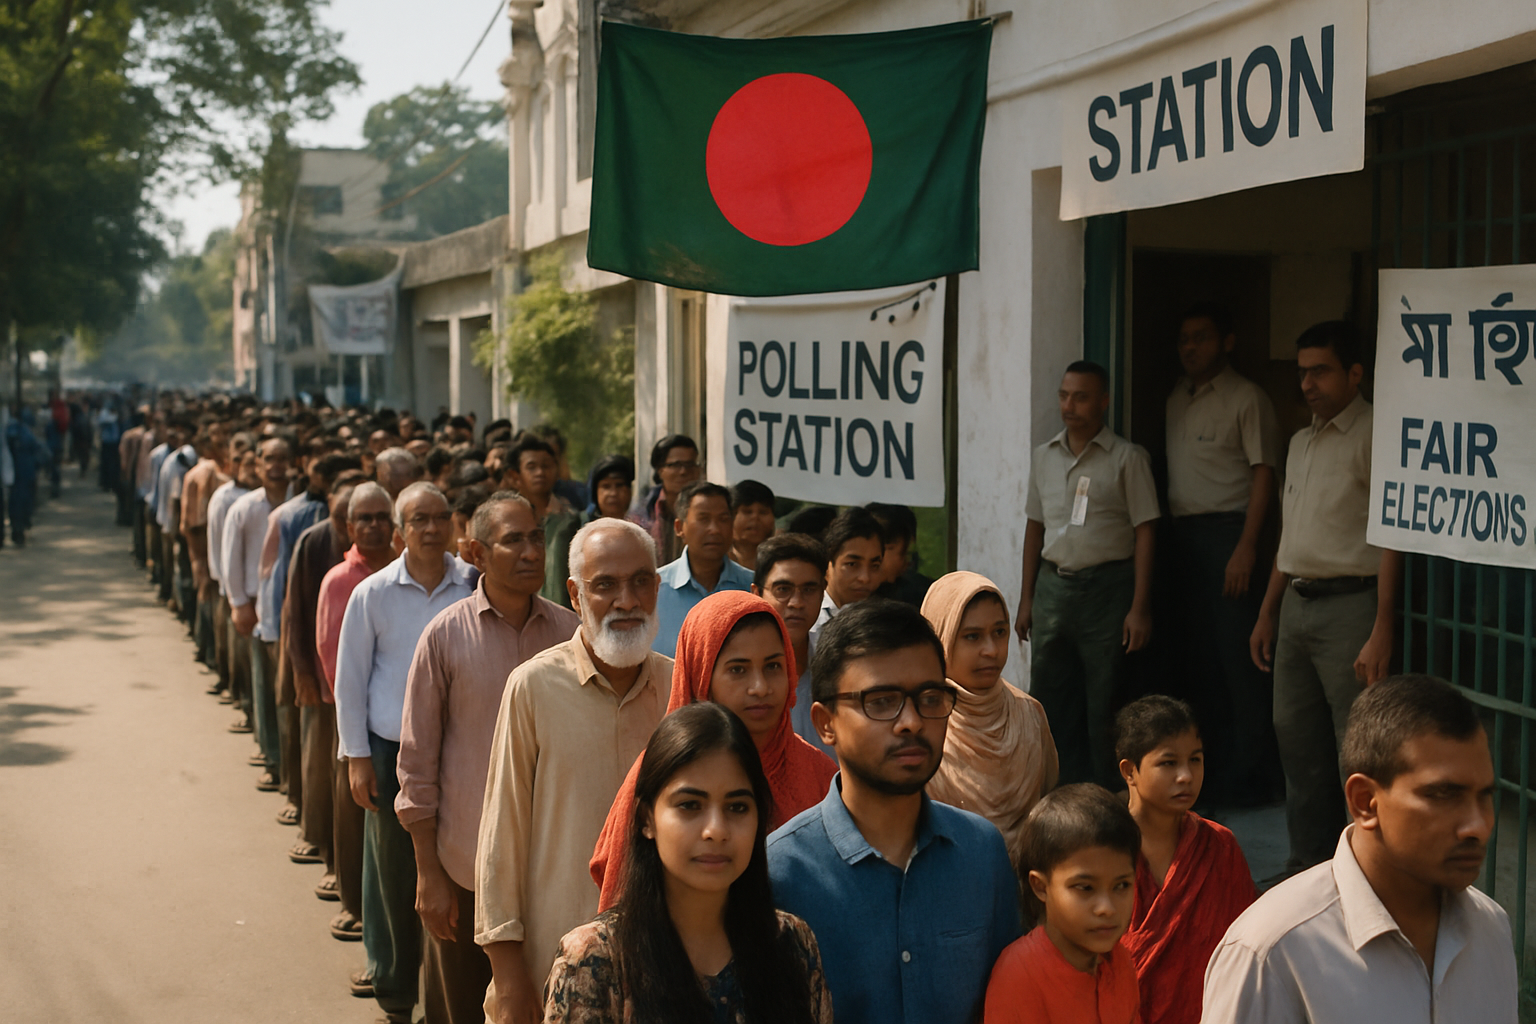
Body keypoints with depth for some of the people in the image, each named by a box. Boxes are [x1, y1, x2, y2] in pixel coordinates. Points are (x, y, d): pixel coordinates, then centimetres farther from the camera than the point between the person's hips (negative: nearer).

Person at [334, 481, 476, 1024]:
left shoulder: (474, 590, -1)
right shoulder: (372, 594, -1)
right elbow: (350, 679, 4)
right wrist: (356, 756, 1)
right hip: (393, 751, 0)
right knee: (394, 875, 7)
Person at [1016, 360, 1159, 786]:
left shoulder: (1127, 458, -2)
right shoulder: (1044, 456, 13)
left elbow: (1144, 531, -5)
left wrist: (1140, 607, -11)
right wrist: (1026, 598, 14)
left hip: (1106, 586, -5)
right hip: (1053, 584, 5)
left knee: (1103, 701, -1)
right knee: (1049, 697, 7)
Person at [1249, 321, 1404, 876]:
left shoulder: (1374, 436, -9)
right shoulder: (1301, 441, 17)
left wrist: (1381, 631, -21)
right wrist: (1267, 613, 23)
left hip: (1349, 603, -8)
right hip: (1296, 603, 8)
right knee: (1296, 741, 13)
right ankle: (1306, 866, 24)